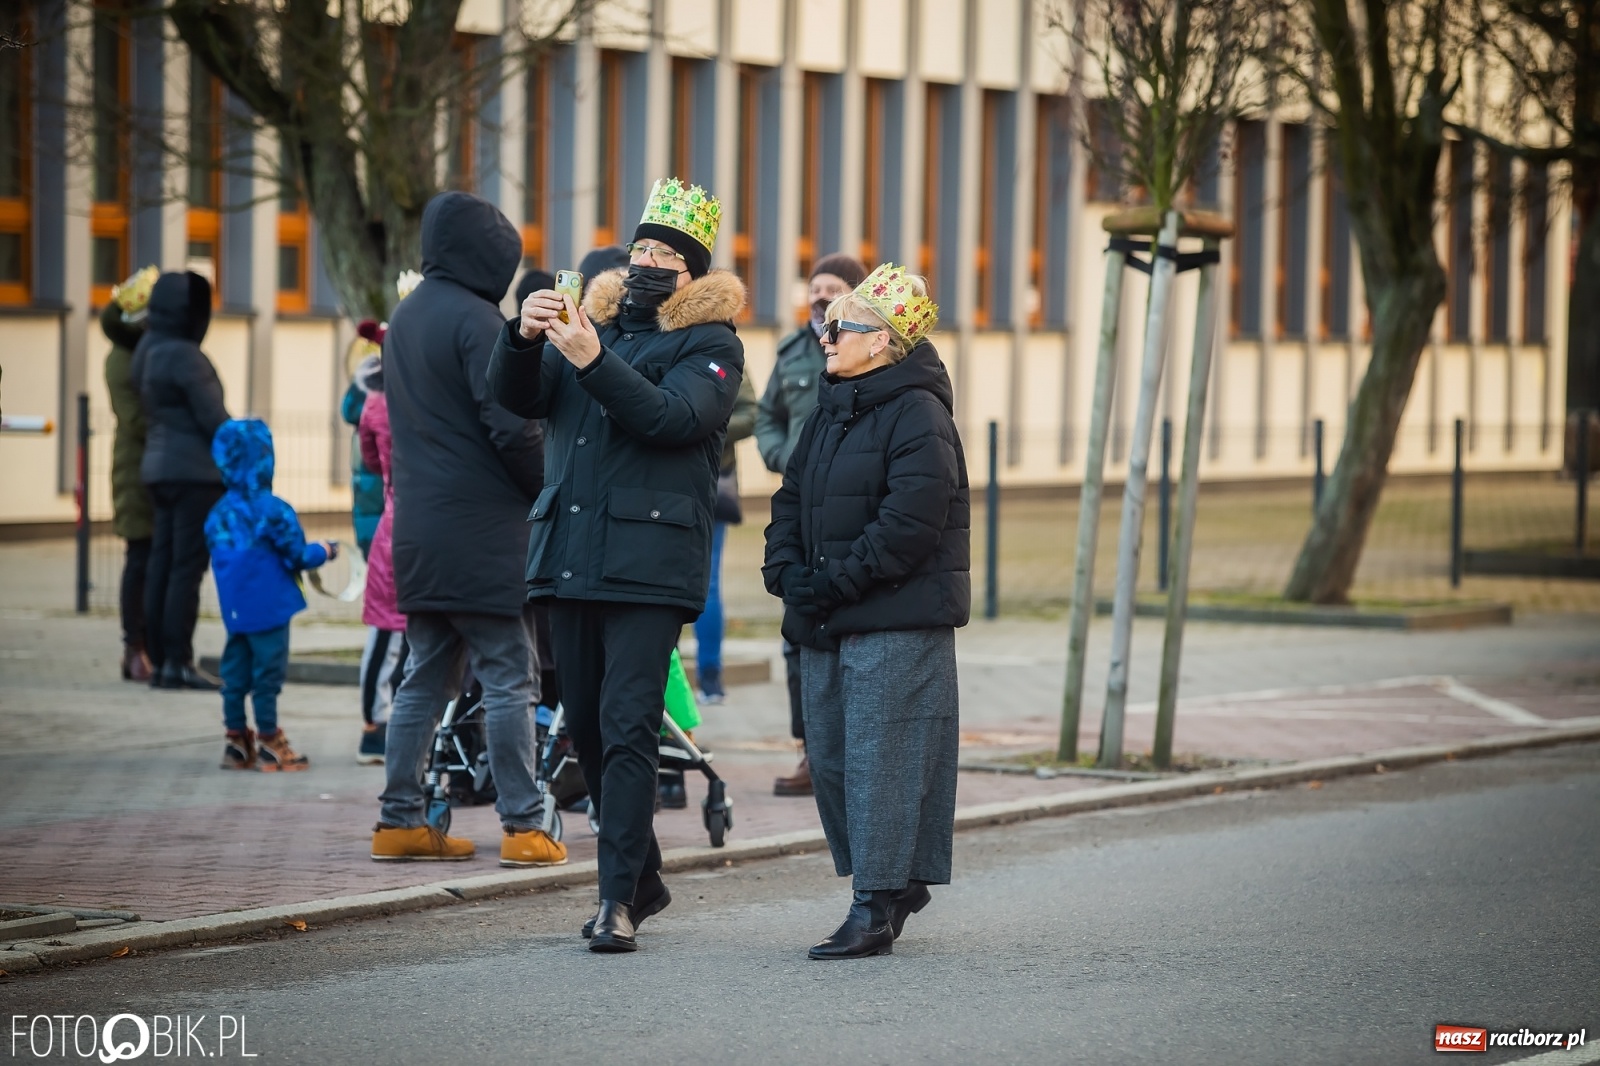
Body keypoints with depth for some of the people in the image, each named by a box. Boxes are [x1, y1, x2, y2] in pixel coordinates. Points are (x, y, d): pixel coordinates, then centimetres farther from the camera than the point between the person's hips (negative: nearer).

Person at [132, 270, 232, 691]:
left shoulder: (147, 352, 11)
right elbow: (213, 417, -14)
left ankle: (158, 660, 9)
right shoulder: (184, 356, -16)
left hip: (158, 467, 9)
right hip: (195, 470, -9)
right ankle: (177, 661, -9)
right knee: (187, 566, -8)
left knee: (162, 563, 8)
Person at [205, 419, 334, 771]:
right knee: (268, 672, 2)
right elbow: (297, 557, -14)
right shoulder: (273, 510, -17)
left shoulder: (219, 514, 3)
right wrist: (323, 550, 5)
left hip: (234, 610, 6)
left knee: (235, 672, 12)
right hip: (269, 607, -6)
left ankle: (236, 740, 18)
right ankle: (268, 742, 7)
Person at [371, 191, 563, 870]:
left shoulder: (405, 318, 14)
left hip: (420, 528, 8)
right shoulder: (472, 318, -13)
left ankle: (400, 821, 11)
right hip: (483, 532, -8)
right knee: (508, 679, -4)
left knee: (425, 679, 12)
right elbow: (512, 427, -18)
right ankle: (522, 826, -4)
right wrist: (553, 491, -4)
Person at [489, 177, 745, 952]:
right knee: (586, 728, 11)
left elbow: (671, 416, -16)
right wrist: (524, 338, -12)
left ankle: (619, 898, -13)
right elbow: (518, 397, 8)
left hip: (648, 563, -6)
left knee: (627, 728, -12)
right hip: (569, 557, 6)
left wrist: (593, 363, -25)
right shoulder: (593, 324, 18)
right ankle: (641, 878, 25)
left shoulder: (710, 344, 2)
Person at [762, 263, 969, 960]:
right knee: (829, 757, 10)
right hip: (825, 618, 9)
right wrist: (788, 574, 1)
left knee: (879, 757, -9)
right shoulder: (831, 410, 16)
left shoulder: (919, 417, -12)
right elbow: (792, 498, 18)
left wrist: (833, 583, -18)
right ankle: (896, 881, 22)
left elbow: (908, 526, -20)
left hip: (896, 622, -9)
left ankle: (877, 907, -7)